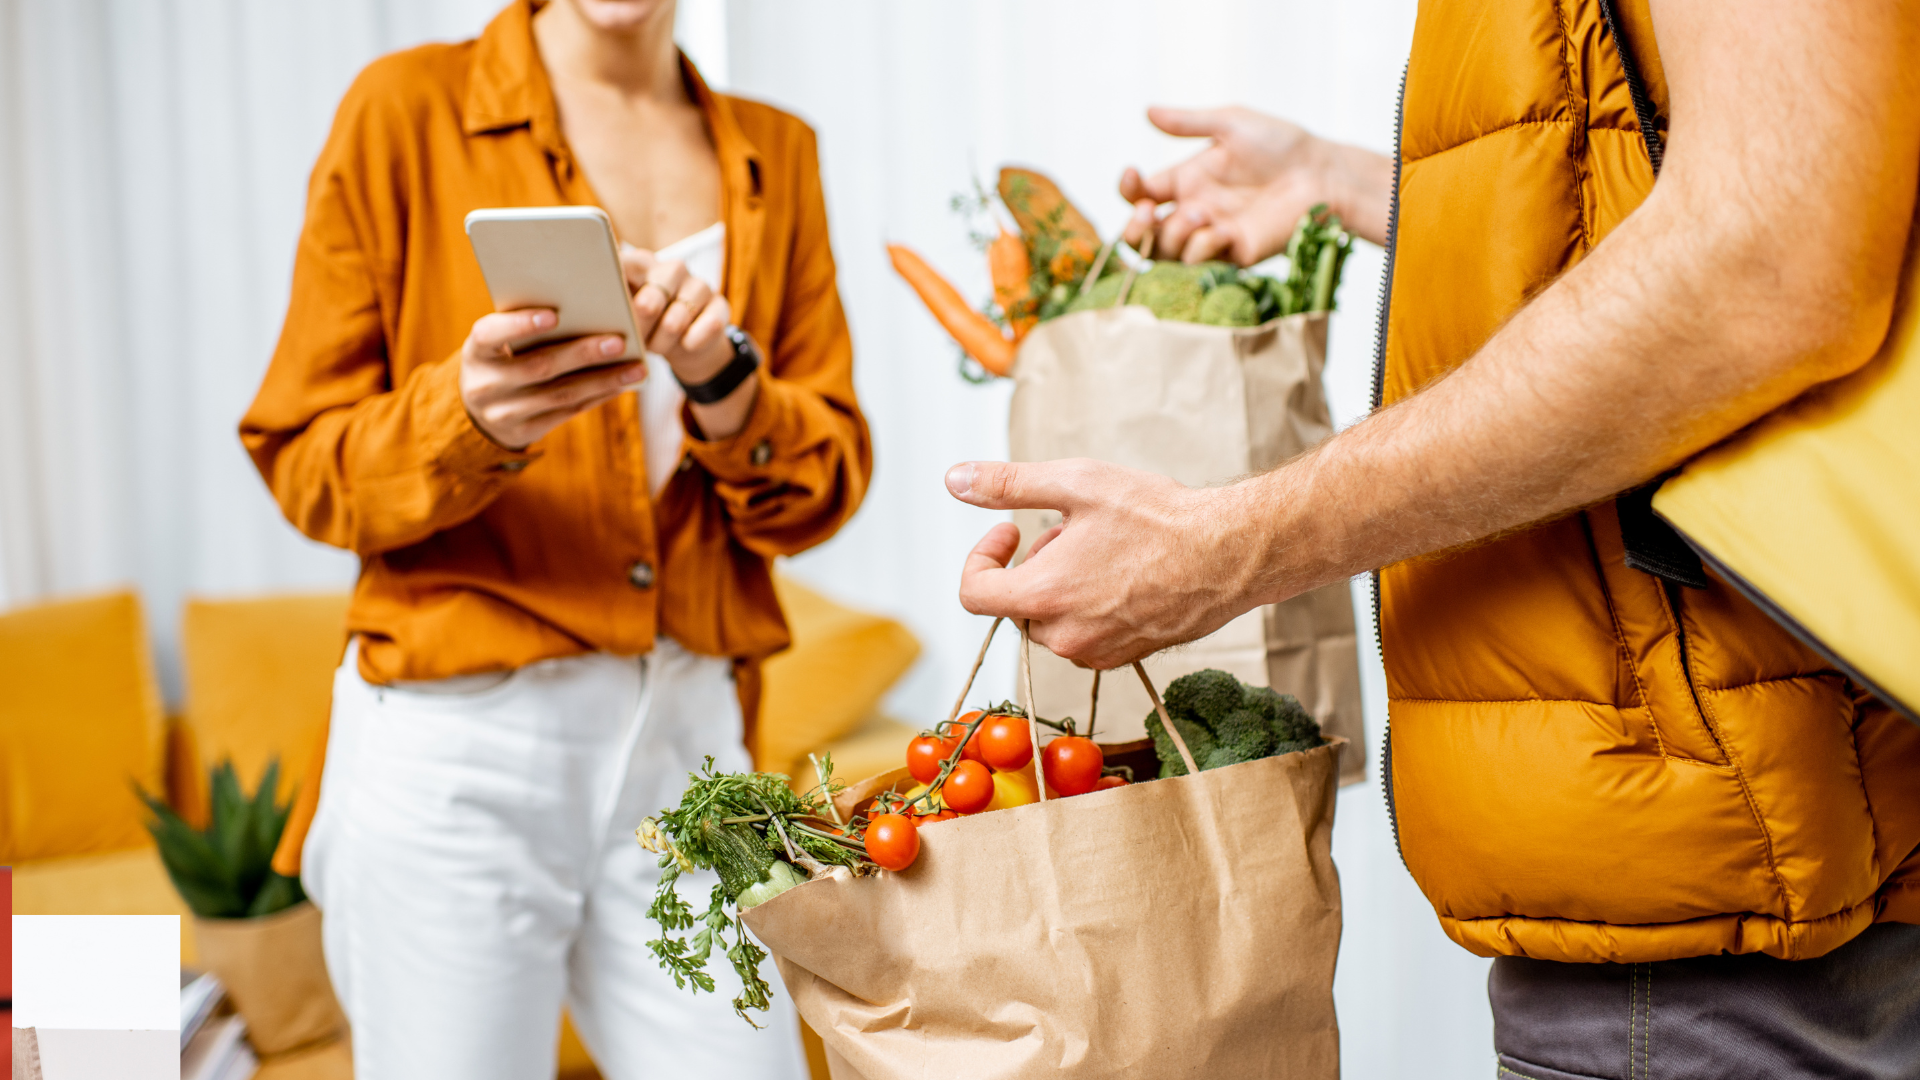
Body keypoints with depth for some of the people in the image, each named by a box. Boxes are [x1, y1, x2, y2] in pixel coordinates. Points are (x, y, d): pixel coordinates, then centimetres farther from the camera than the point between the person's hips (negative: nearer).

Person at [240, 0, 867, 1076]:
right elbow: (300, 455, -1)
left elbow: (831, 481, 7)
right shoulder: (409, 107, 0)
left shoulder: (775, 153, 10)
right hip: (457, 742, -3)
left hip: (690, 735, 3)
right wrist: (465, 417, -20)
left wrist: (725, 383, -12)